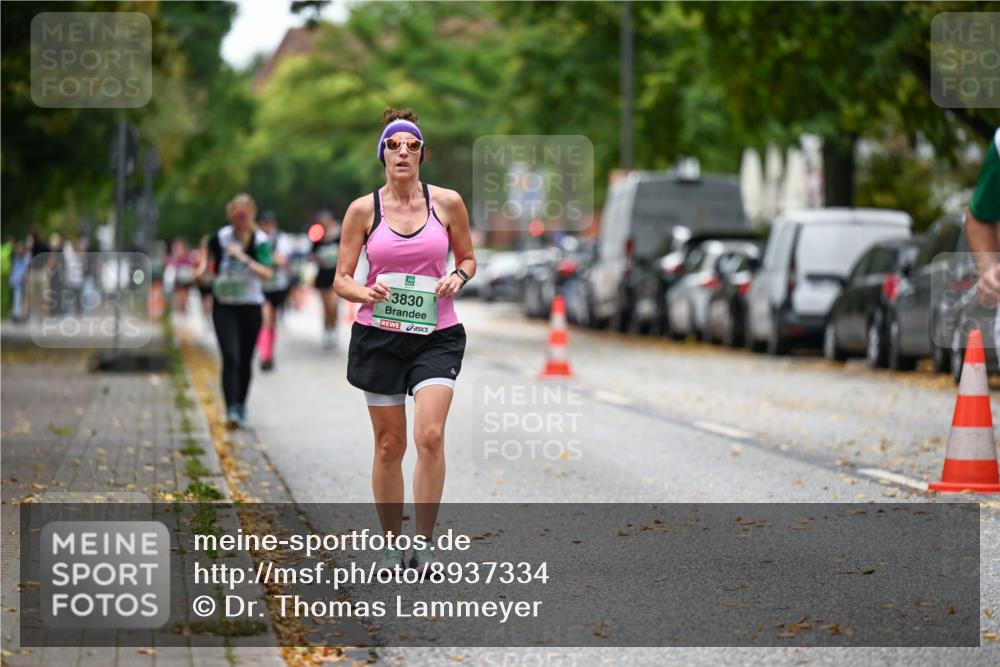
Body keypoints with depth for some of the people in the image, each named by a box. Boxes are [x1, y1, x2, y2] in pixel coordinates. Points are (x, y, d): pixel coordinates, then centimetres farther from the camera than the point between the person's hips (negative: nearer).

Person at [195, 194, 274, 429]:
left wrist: (244, 258, -27)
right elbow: (209, 254, 21)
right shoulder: (220, 237, -2)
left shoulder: (260, 241, -6)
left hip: (250, 305, 1)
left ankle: (241, 407, 28)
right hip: (224, 306, -1)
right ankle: (231, 411, -21)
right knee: (230, 357, -15)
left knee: (245, 361, 10)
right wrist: (203, 267, 2)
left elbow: (266, 273, -17)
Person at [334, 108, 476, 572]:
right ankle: (391, 543, 19)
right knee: (389, 444, 5)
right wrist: (366, 293, -19)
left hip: (437, 335, 0)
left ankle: (424, 544, -9)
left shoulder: (447, 203, 1)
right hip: (379, 335, 1)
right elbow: (341, 279, 2)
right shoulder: (363, 210, 0)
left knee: (430, 435, -17)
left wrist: (458, 277, -8)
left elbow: (468, 257, 15)